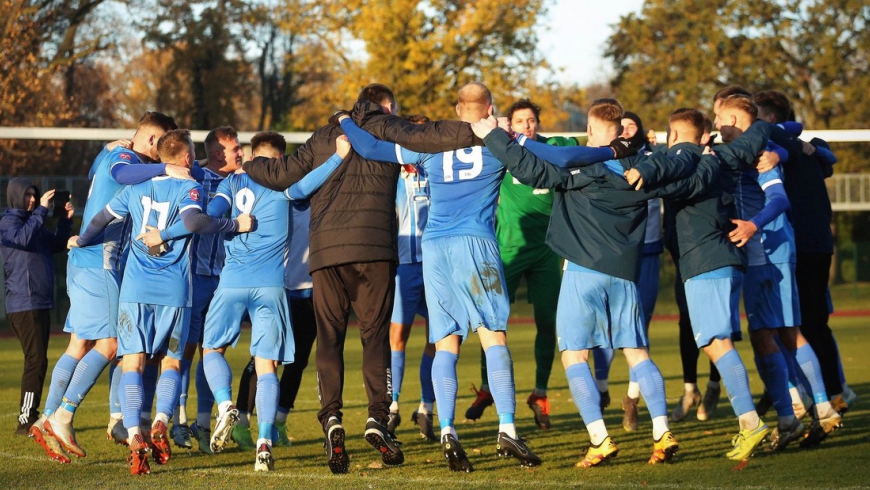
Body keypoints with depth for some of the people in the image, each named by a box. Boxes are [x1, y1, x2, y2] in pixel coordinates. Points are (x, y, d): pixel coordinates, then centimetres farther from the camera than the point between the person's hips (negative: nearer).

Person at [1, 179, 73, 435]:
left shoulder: (33, 221, 19)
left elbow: (57, 245, 19)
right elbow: (23, 238, -25)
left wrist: (65, 219, 5)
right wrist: (42, 210, -23)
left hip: (41, 303, 9)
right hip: (24, 304, -9)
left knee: (37, 361, 12)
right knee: (36, 360, -14)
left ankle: (30, 418, 18)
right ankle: (26, 420, -14)